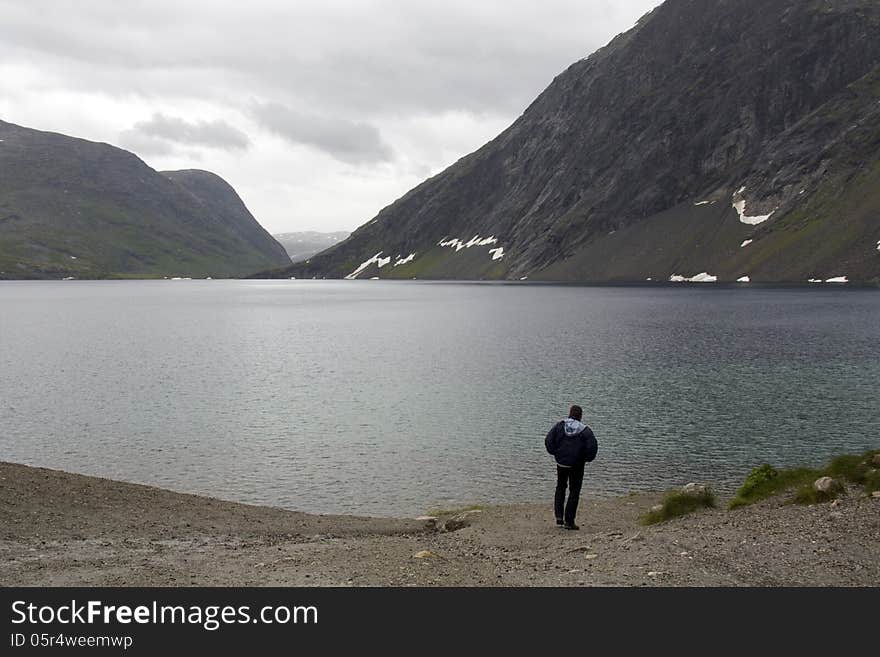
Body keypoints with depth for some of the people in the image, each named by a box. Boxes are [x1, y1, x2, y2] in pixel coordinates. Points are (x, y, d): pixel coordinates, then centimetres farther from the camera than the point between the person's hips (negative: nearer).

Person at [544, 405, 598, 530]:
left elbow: (548, 441, -9)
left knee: (560, 487, 22)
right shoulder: (585, 430, -9)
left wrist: (555, 453, 4)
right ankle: (569, 521, 4)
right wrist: (587, 458, -2)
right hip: (577, 466, -2)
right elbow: (593, 446, -19)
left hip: (561, 463, 2)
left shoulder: (559, 425, -3)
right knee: (574, 491, 7)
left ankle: (559, 516, 11)